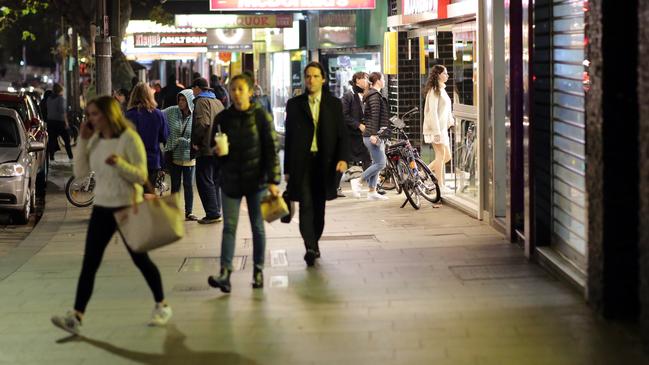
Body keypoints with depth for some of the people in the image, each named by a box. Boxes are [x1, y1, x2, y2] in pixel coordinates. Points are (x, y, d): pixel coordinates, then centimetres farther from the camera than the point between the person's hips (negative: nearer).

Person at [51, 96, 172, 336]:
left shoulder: (130, 138, -13)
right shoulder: (95, 140, 5)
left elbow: (142, 176, -15)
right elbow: (80, 172, 1)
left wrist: (119, 163, -31)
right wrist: (82, 140, -4)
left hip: (128, 208, -5)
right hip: (101, 208, 5)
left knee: (140, 259, 7)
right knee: (89, 263, -3)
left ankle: (161, 306, 26)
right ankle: (76, 317, -7)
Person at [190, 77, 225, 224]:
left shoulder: (201, 101, -8)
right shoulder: (218, 102, 18)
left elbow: (203, 123, -21)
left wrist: (195, 141, -12)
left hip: (206, 149, -8)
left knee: (205, 182, -4)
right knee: (215, 181, 15)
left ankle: (212, 214, -7)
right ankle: (216, 211, 17)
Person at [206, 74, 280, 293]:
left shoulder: (261, 116, -5)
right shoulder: (223, 118, 3)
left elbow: (271, 149, -6)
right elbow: (212, 146, 13)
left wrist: (273, 180, -11)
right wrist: (216, 150, -12)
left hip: (256, 179, -2)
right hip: (231, 180, 2)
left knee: (257, 226, 7)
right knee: (229, 226, -6)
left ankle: (258, 271, 17)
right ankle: (225, 273, -14)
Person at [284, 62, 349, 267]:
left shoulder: (334, 104, 7)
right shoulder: (294, 104, 7)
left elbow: (342, 134, 5)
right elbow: (289, 138, 9)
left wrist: (343, 158, -12)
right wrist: (287, 168, 6)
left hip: (325, 163, 1)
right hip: (302, 163, -1)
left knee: (319, 207, 9)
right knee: (306, 205, -12)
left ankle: (314, 244, 24)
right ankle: (311, 248, -19)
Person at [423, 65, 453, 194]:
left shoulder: (442, 90, 17)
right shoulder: (434, 90, -13)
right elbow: (433, 112, -19)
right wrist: (437, 132, -22)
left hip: (442, 128, 10)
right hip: (435, 128, -10)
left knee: (447, 156, 10)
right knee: (441, 155, -5)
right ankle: (440, 185, 2)